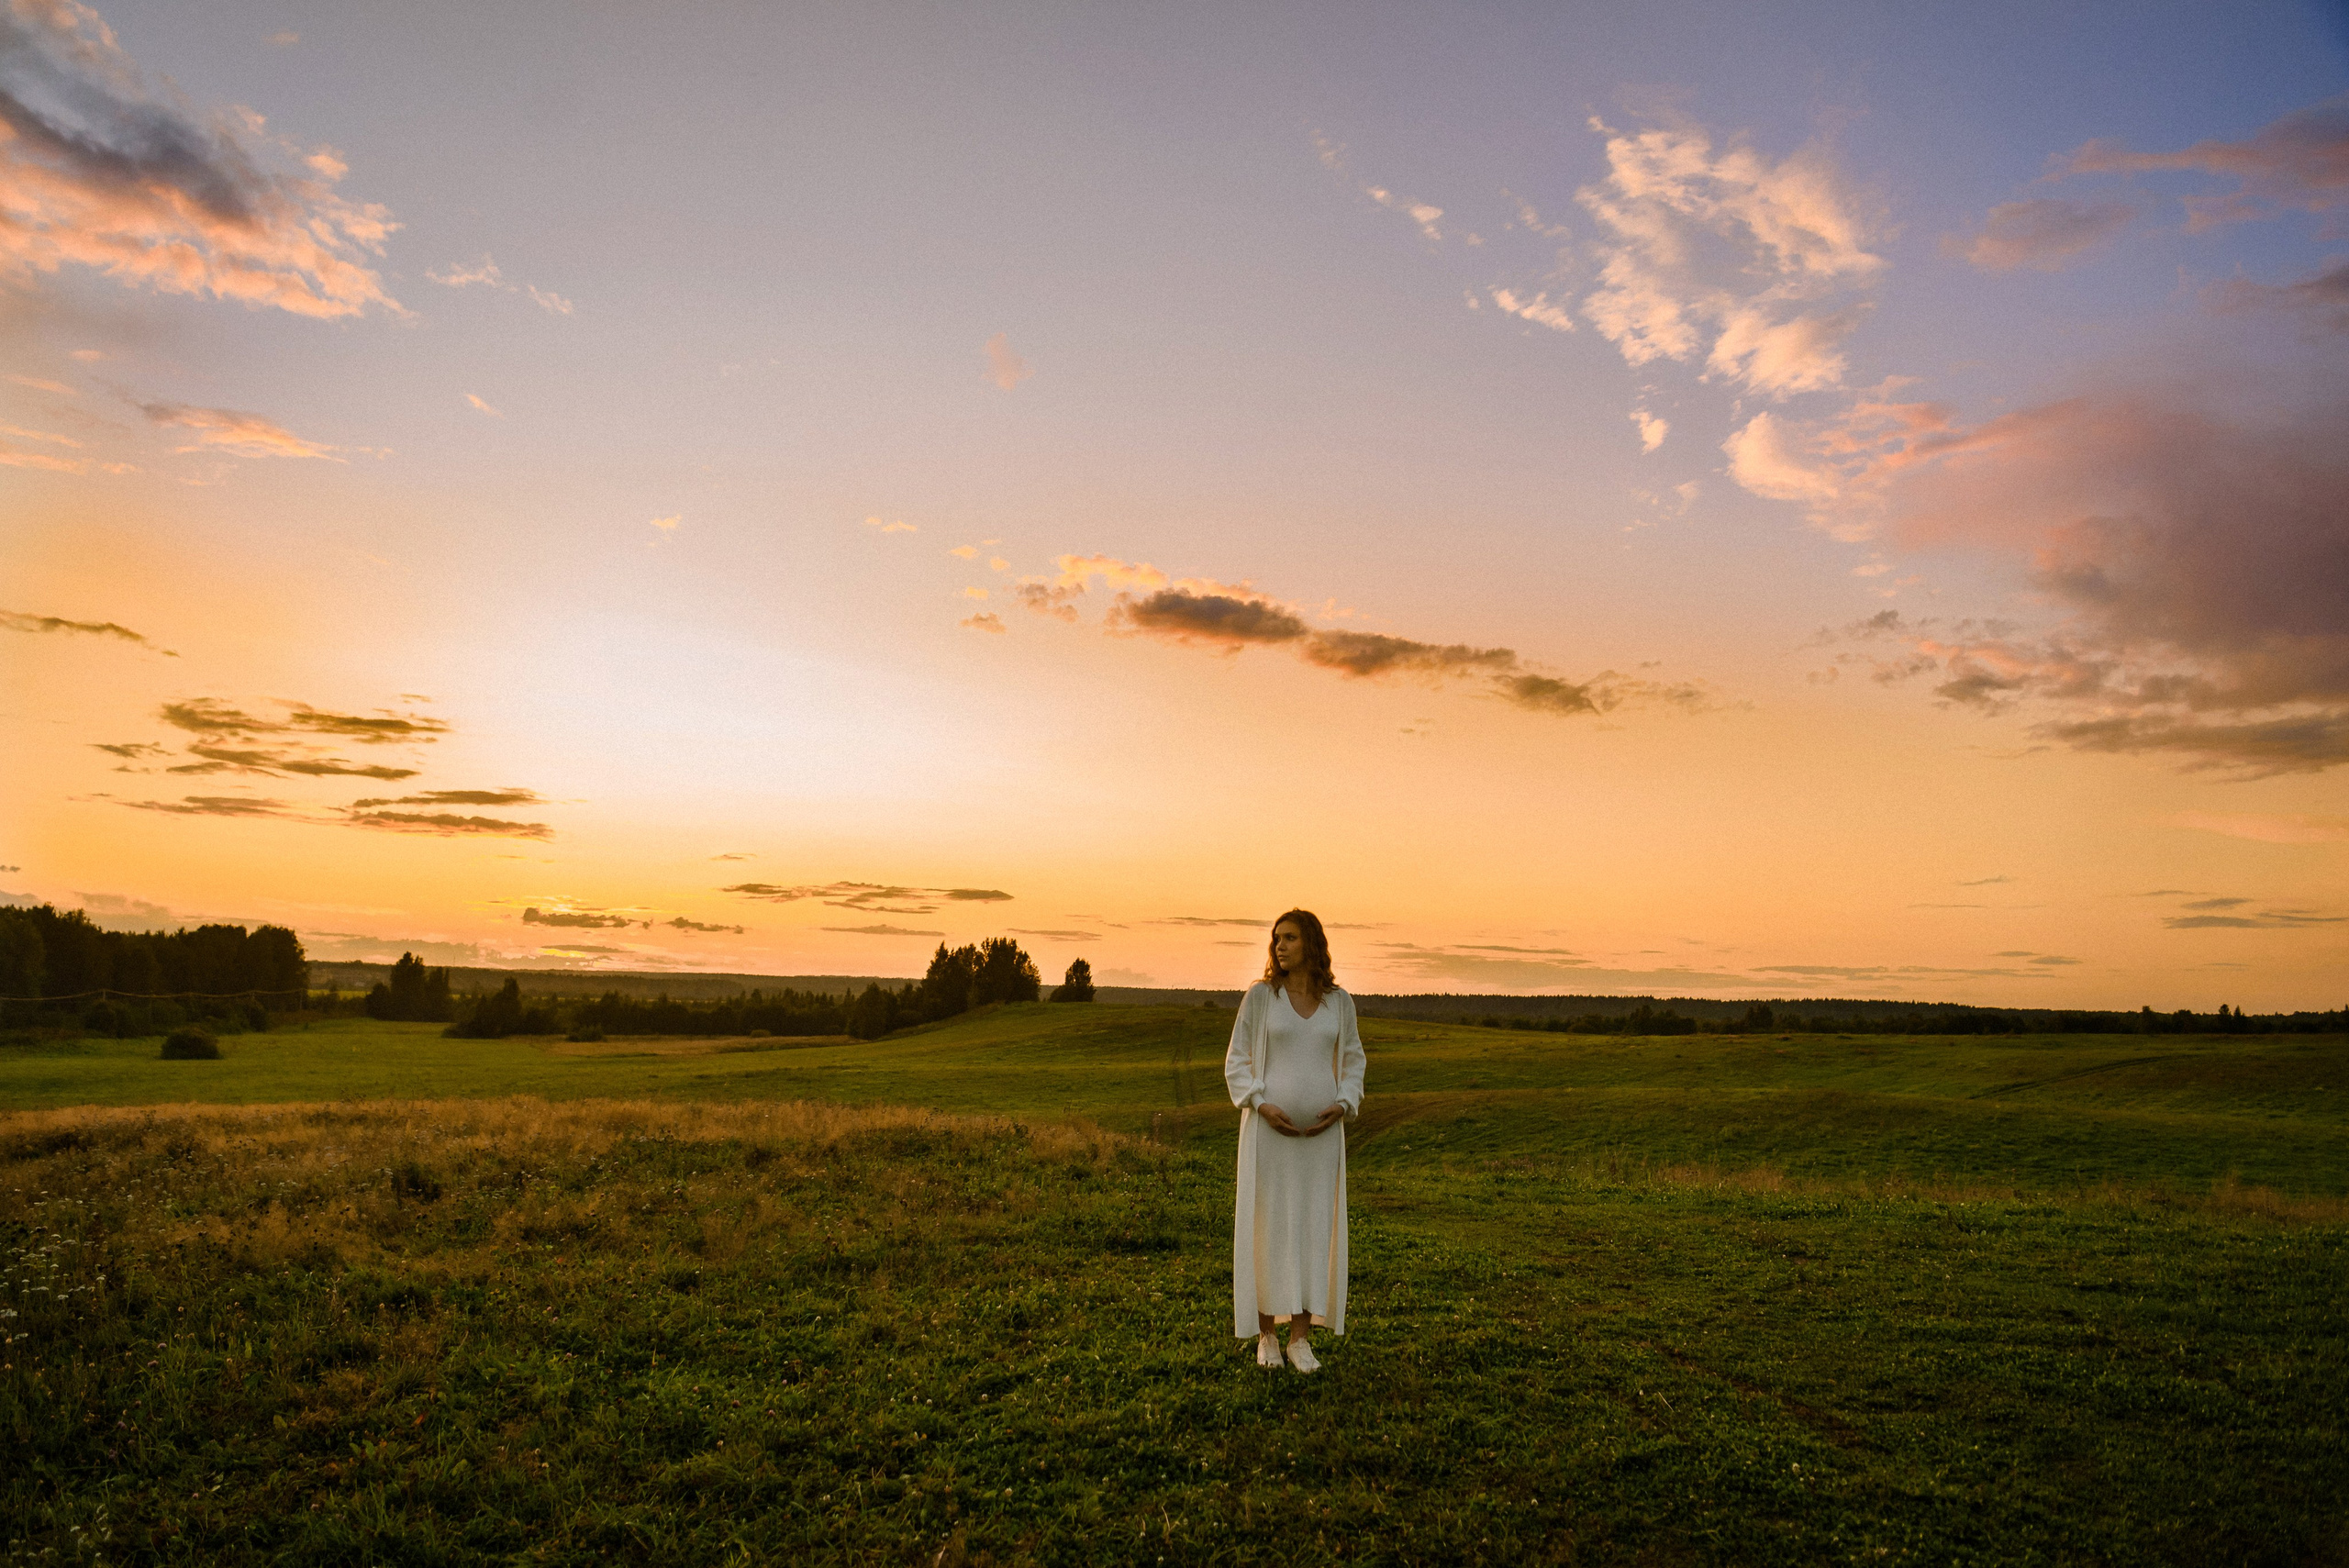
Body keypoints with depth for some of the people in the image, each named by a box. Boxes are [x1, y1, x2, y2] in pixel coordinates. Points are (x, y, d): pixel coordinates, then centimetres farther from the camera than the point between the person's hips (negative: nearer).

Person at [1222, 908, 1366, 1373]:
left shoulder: (1339, 1001, 5)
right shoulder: (1259, 996, -2)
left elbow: (1353, 1061, 13)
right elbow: (1237, 1063, 1)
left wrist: (1342, 1107, -5)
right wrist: (1262, 1106, -14)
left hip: (1320, 1131, 2)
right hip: (1269, 1127, -2)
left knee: (1314, 1225, 3)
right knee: (1268, 1225, 0)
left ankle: (1300, 1338, 12)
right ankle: (1266, 1334, 14)